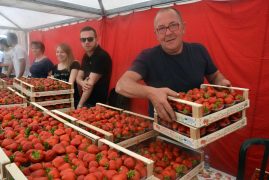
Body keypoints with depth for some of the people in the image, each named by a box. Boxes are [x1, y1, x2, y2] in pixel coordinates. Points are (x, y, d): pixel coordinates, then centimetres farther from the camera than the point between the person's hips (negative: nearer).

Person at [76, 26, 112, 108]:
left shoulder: (102, 56, -19)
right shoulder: (86, 56, 7)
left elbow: (91, 83, -21)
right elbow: (78, 77, 8)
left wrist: (80, 105, -16)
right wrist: (82, 83, -16)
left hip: (96, 104, -7)